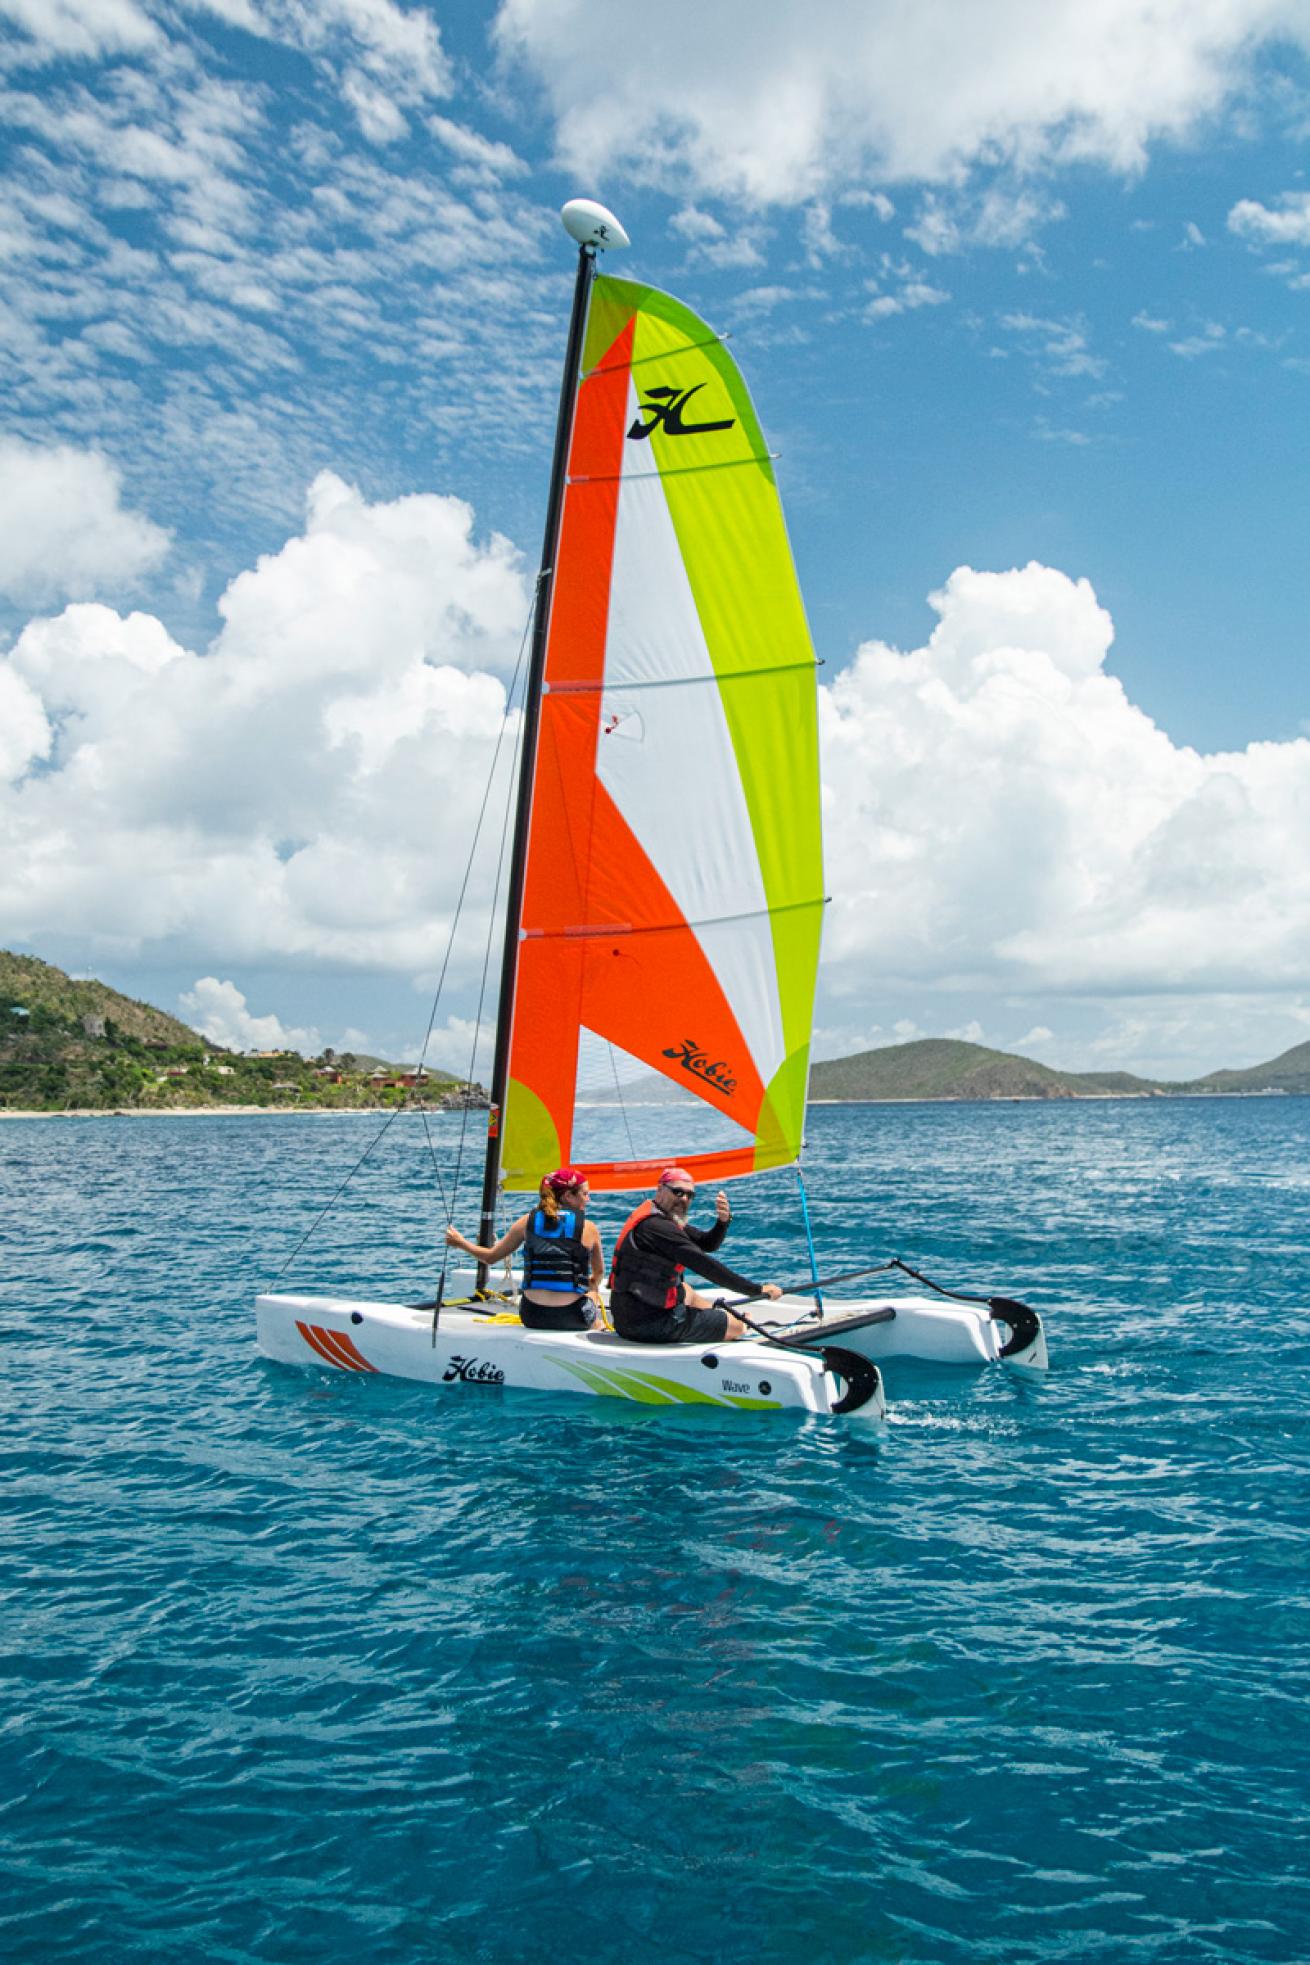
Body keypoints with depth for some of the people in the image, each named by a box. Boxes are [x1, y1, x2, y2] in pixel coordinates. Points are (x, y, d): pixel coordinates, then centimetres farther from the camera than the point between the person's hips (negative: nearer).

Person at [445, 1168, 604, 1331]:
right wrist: (592, 1288, 38)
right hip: (572, 1319, -2)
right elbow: (599, 1273, 13)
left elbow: (492, 1257, 13)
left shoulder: (528, 1222, 3)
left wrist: (460, 1242, 32)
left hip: (532, 1317, 2)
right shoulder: (589, 1228, -3)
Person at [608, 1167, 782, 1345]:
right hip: (650, 1324, -10)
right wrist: (757, 1290, -22)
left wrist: (723, 1221, -9)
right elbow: (705, 1266, -25)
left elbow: (708, 1244, 11)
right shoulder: (657, 1227, -20)